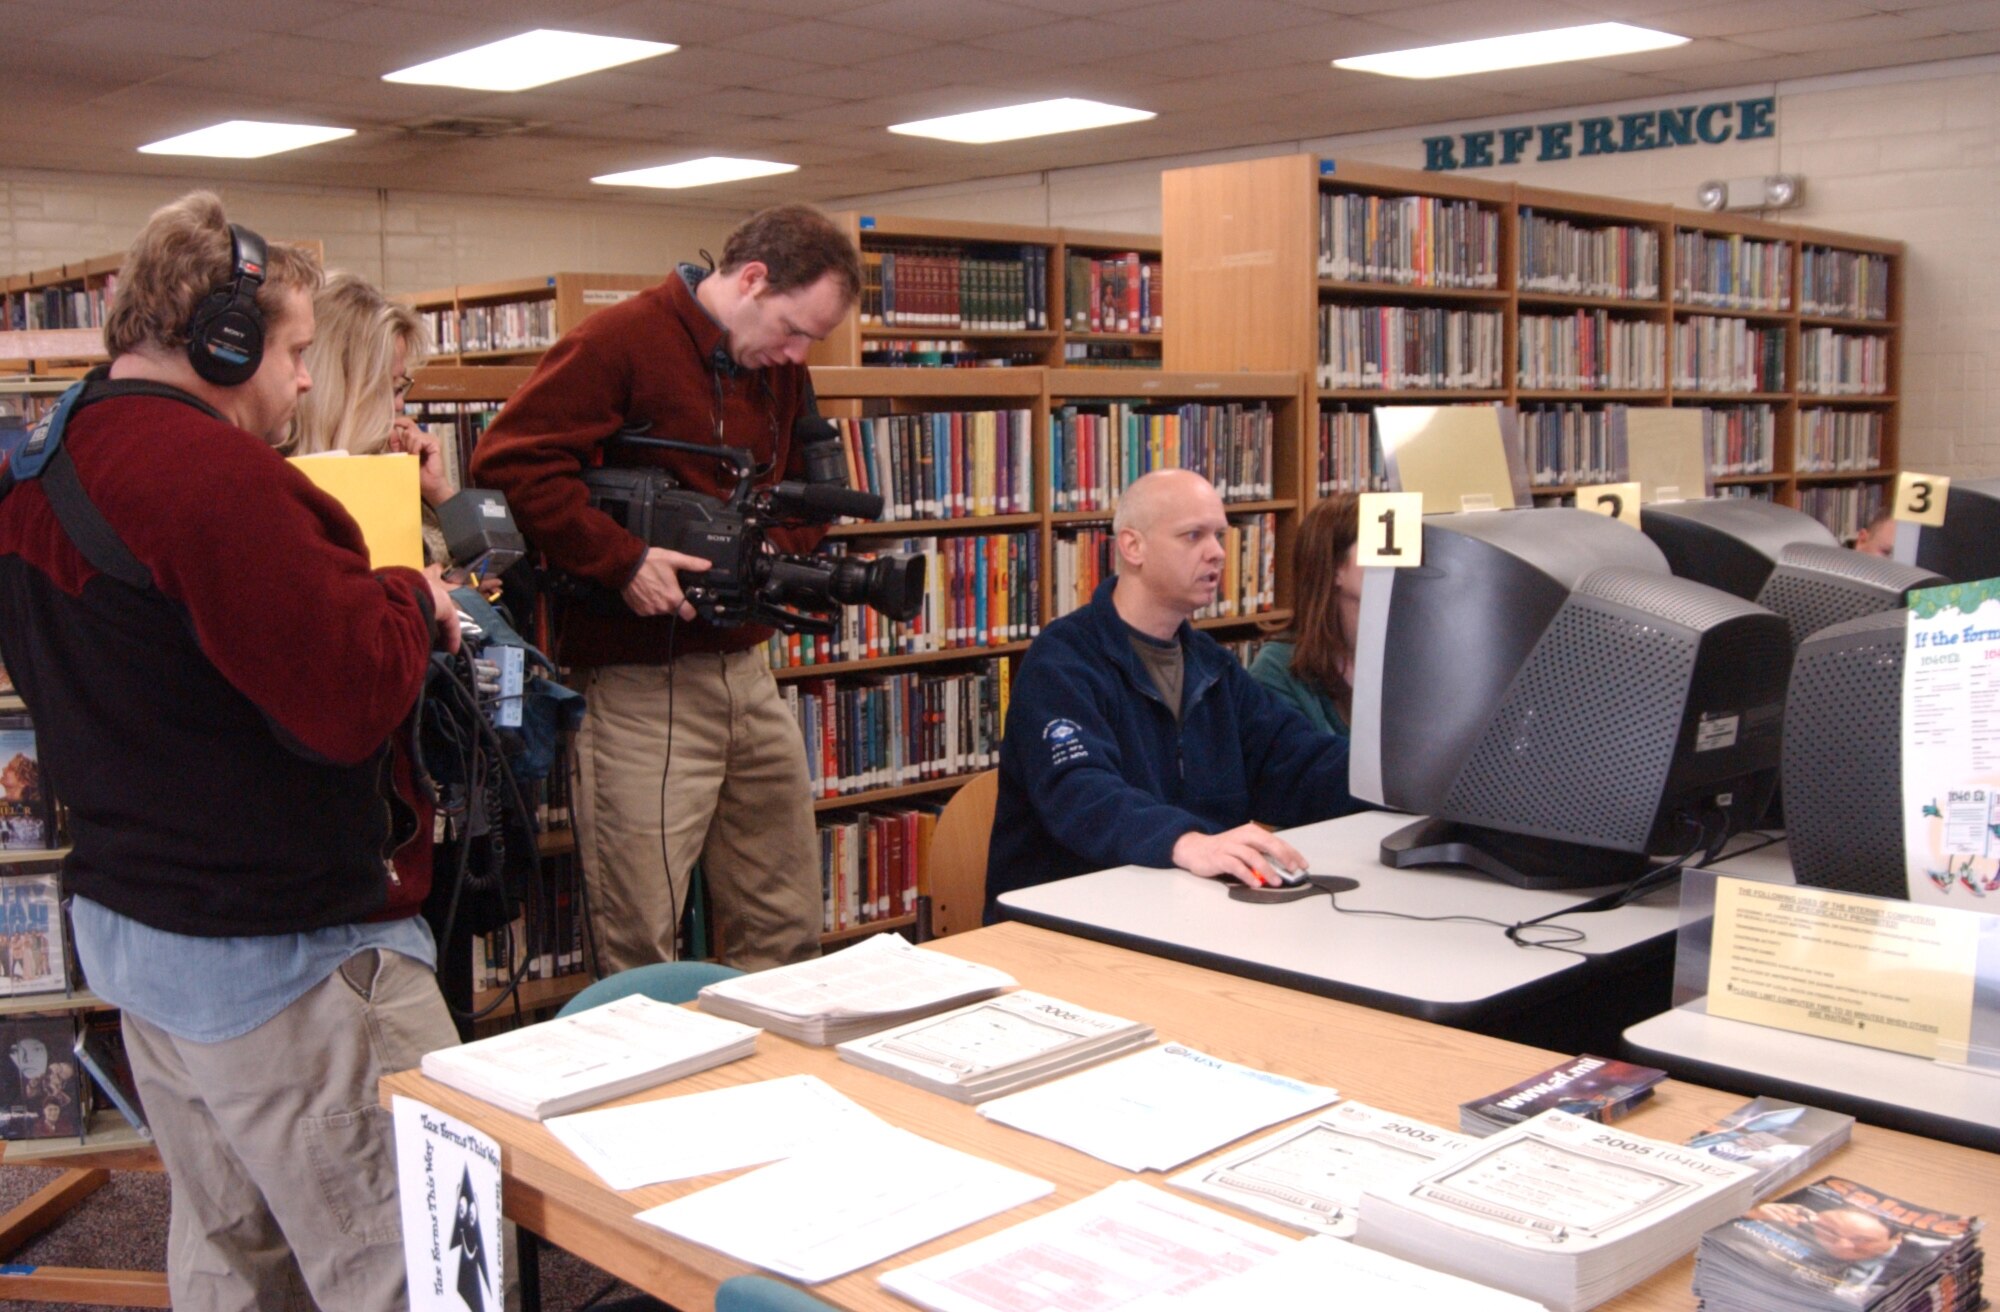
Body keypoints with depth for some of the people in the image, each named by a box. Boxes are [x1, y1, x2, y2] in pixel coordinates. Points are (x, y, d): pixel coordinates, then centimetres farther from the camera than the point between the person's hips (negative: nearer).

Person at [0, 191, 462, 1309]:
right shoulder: (216, 476, -22)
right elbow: (352, 701, -25)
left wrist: (373, 599, 8)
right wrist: (413, 603, -6)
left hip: (124, 917, 10)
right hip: (277, 946, -10)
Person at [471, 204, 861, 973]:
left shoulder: (782, 372, 13)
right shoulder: (620, 342, -10)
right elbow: (511, 462, -18)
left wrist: (775, 548, -1)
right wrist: (621, 561, -23)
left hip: (747, 670, 8)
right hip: (641, 685, -7)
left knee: (788, 928, 15)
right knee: (639, 949, 0)